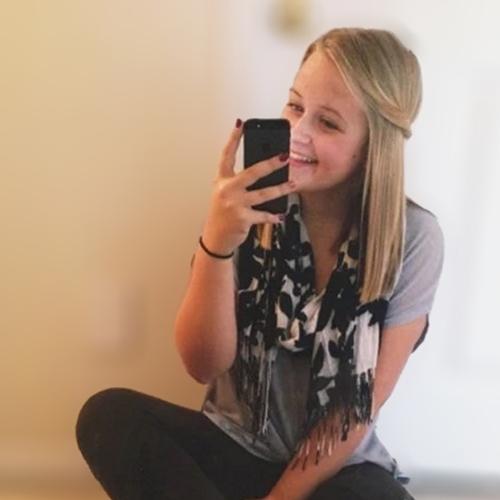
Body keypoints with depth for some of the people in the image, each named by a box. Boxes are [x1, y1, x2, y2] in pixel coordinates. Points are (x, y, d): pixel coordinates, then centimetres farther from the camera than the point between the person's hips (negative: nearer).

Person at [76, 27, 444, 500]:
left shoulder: (413, 238, -13)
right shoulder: (251, 206, -10)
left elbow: (362, 405, -9)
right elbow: (203, 365, -13)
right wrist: (217, 242, -28)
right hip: (234, 446, 3)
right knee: (108, 415, -23)